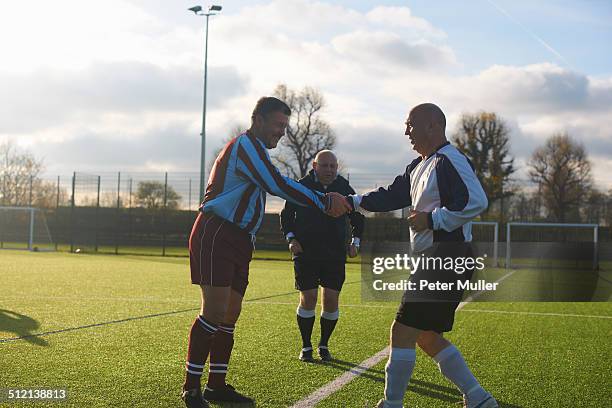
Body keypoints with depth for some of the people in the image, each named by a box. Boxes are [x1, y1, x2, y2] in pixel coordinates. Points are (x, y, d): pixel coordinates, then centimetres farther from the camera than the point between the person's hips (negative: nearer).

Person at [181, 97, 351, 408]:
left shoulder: (253, 149, 22)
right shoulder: (245, 144, -11)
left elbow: (273, 186, 23)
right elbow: (278, 185, -20)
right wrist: (324, 201, -18)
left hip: (236, 241, 10)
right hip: (215, 237, -10)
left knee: (230, 315, 9)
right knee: (215, 312, -13)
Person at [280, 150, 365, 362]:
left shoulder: (345, 188, 4)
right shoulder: (301, 186, -2)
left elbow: (357, 218, 17)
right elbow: (286, 215, 7)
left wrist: (355, 242, 6)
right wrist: (291, 239, -6)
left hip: (335, 255, 2)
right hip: (305, 252, -2)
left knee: (331, 300, -1)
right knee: (308, 298, -4)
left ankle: (324, 345, 16)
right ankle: (306, 347, 11)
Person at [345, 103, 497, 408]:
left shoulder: (449, 160, -14)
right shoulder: (419, 166, 18)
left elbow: (476, 202, -25)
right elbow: (391, 196, 22)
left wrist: (432, 219, -20)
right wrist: (352, 201, 11)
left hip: (446, 256, -11)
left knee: (402, 331, -7)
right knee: (427, 337, 14)